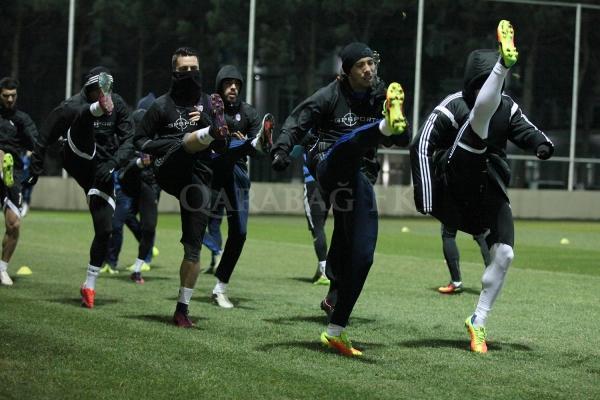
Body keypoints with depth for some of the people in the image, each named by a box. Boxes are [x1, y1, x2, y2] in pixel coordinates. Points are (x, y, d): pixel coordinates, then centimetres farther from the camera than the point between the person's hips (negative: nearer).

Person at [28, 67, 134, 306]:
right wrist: (35, 167, 1)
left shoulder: (118, 105, -1)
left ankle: (90, 285, 13)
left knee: (104, 229, -2)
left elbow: (128, 142, -4)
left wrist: (113, 163, -21)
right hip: (77, 162, -4)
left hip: (101, 171, 4)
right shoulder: (71, 107, -11)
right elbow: (46, 138, -2)